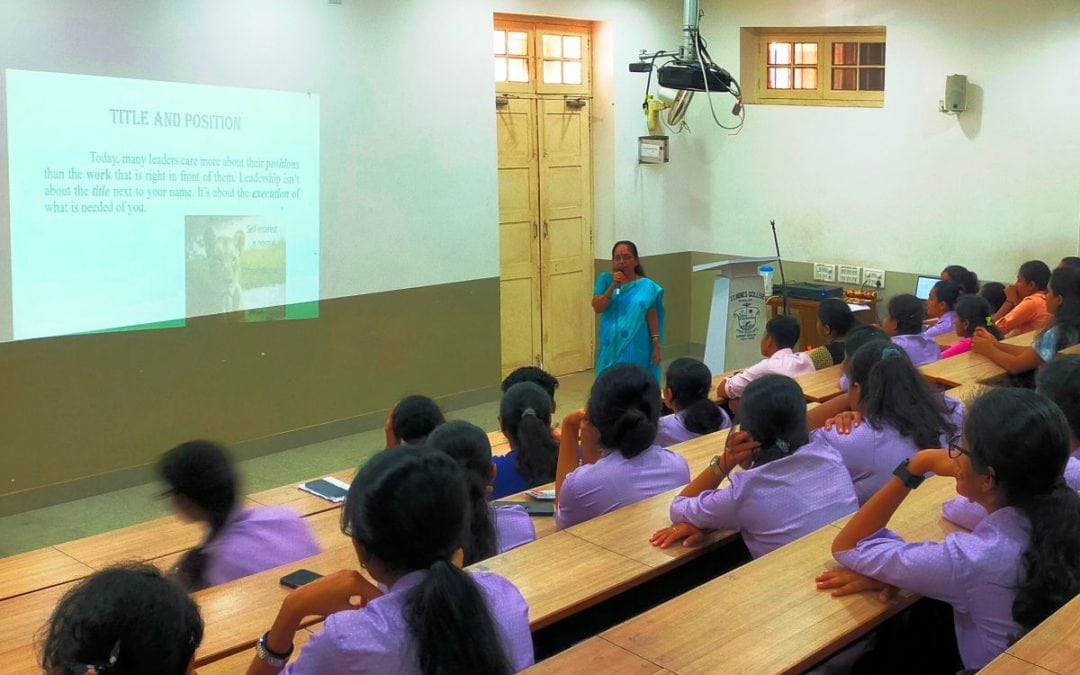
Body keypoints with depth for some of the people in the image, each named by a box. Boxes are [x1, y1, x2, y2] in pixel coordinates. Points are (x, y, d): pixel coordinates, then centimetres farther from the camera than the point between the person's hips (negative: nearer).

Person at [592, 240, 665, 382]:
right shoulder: (605, 279, 2)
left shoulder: (646, 286, -1)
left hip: (636, 348, -1)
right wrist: (612, 287, -18)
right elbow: (597, 308, -7)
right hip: (611, 347, 1)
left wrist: (656, 346, -1)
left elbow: (652, 317, 1)